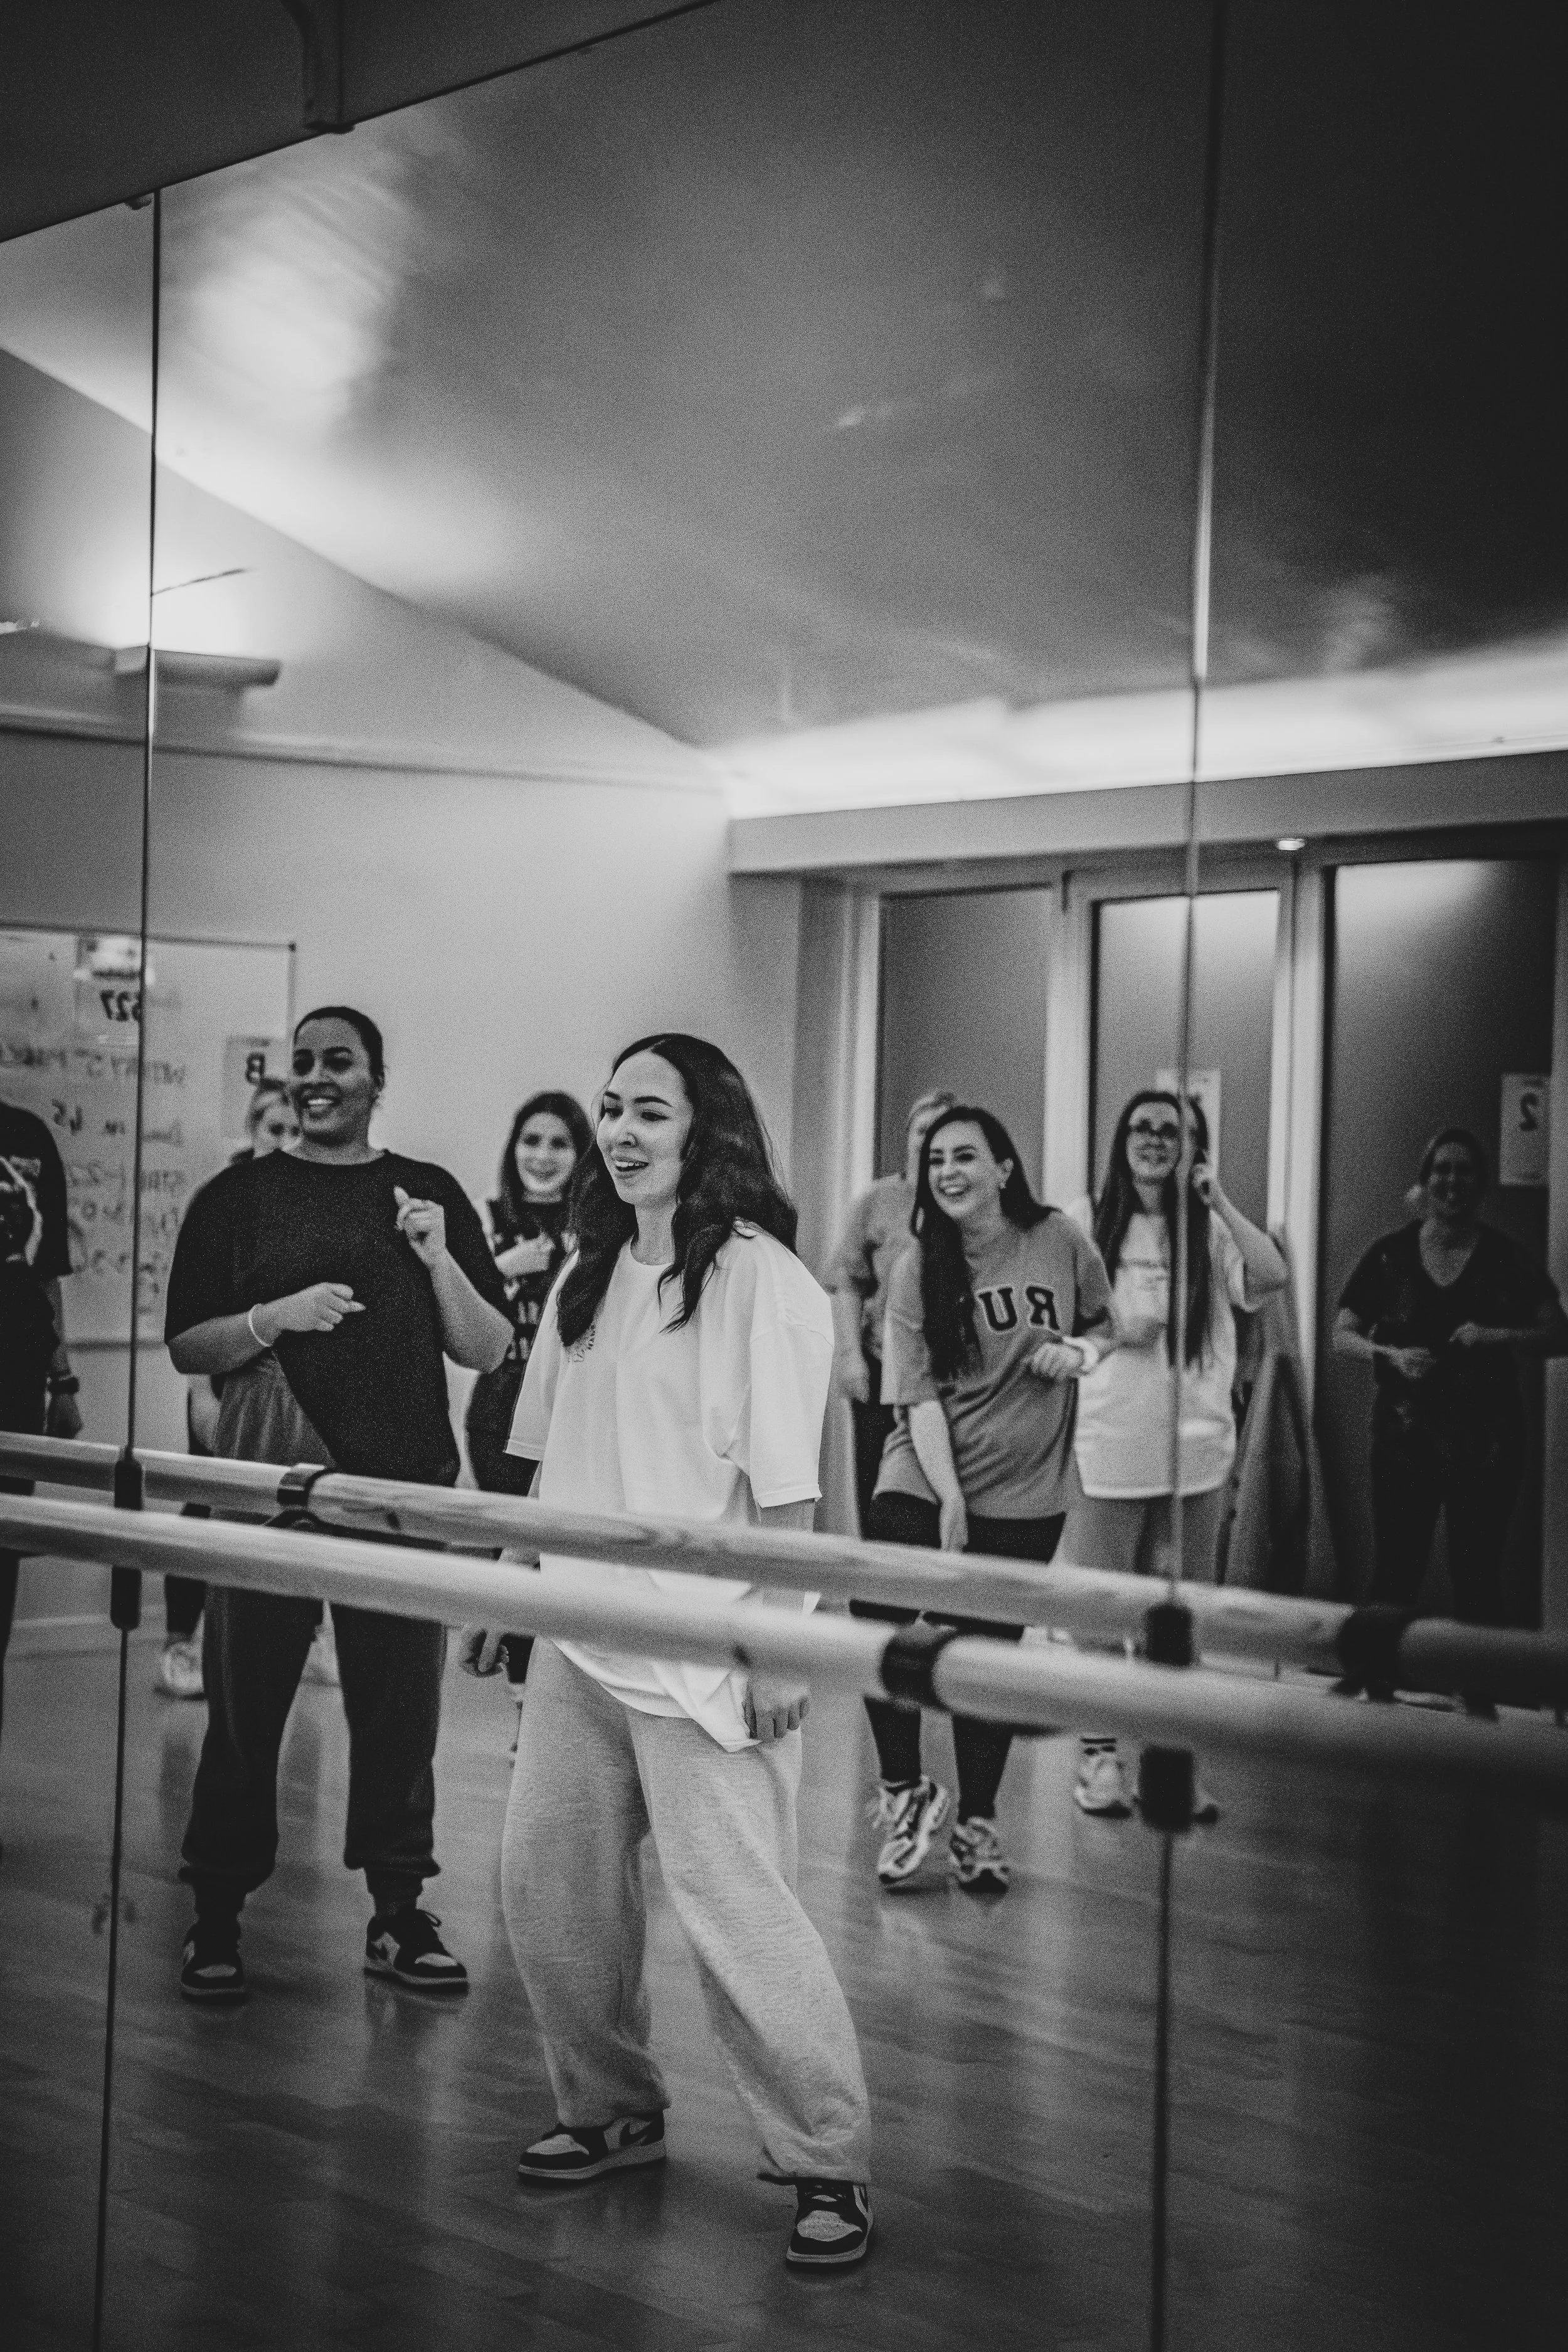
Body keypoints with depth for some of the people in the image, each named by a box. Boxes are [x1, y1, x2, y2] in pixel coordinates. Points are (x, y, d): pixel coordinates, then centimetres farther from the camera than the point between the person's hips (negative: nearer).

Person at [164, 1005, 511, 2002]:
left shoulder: (431, 1195, 9)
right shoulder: (237, 1198, 5)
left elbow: (489, 1350, 6)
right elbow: (186, 1347, 3)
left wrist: (437, 1259, -10)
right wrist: (277, 1318, -14)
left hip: (407, 1489, 1)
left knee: (401, 1709, 5)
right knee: (246, 1706, 2)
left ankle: (399, 1911, 16)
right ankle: (217, 1917, 13)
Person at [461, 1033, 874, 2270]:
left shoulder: (761, 1281, -12)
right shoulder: (588, 1277, 10)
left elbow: (785, 1487, -14)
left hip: (703, 1652, -7)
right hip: (578, 1637, 8)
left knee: (734, 1909, -6)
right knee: (547, 1887, 13)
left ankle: (831, 2162, 8)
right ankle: (612, 2108, 33)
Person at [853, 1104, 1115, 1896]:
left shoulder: (1060, 1242, -4)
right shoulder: (917, 1268, -5)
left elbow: (1110, 1321, 14)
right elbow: (919, 1395, -10)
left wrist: (1082, 1348, -9)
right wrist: (949, 1498, -19)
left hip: (1025, 1494, 0)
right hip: (924, 1482, 0)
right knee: (877, 1621, -13)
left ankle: (976, 1823, 24)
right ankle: (905, 1792, 8)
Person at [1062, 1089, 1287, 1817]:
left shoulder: (1210, 1229, 4)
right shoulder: (1087, 1220, 1)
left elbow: (1272, 1277, -13)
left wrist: (1218, 1202, -15)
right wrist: (1107, 1329, -12)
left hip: (1196, 1441, 2)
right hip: (1110, 1441, -2)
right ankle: (1099, 1753, 18)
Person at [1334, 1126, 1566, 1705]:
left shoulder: (1507, 1259, 3)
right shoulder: (1390, 1255, 4)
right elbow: (1343, 1336, 5)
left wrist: (1497, 1337, -13)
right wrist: (1391, 1356, -13)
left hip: (1486, 1440, 0)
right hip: (1405, 1435, 0)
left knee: (1477, 1574, 3)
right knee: (1394, 1571, 0)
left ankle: (1480, 1698, 12)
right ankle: (1377, 1684, 9)